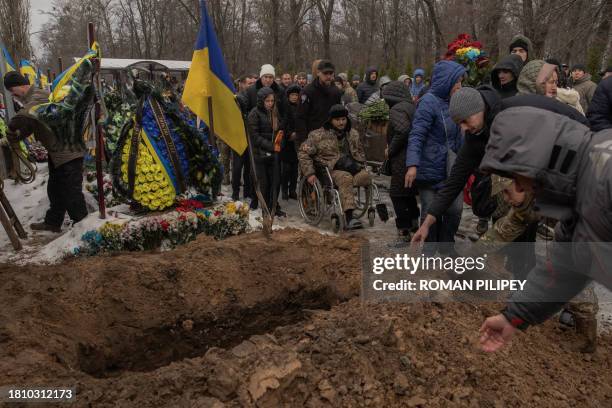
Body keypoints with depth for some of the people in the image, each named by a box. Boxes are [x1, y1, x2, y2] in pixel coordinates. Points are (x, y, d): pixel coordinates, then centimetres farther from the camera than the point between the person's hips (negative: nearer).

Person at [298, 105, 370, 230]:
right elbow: (303, 153, 4)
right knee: (345, 178, -38)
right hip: (331, 170, -5)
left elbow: (360, 152, 35)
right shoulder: (319, 135, 4)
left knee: (365, 177, -28)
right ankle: (349, 217, -46)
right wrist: (309, 173, -3)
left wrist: (361, 167, 20)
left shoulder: (353, 134, 20)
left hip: (353, 169, 5)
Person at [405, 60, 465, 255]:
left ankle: (447, 246, 26)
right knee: (430, 211, 5)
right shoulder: (429, 102, -14)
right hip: (430, 170, -6)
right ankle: (430, 250, 23)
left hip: (451, 169, 6)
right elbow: (416, 136, -20)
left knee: (455, 209, 5)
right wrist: (412, 165, -30)